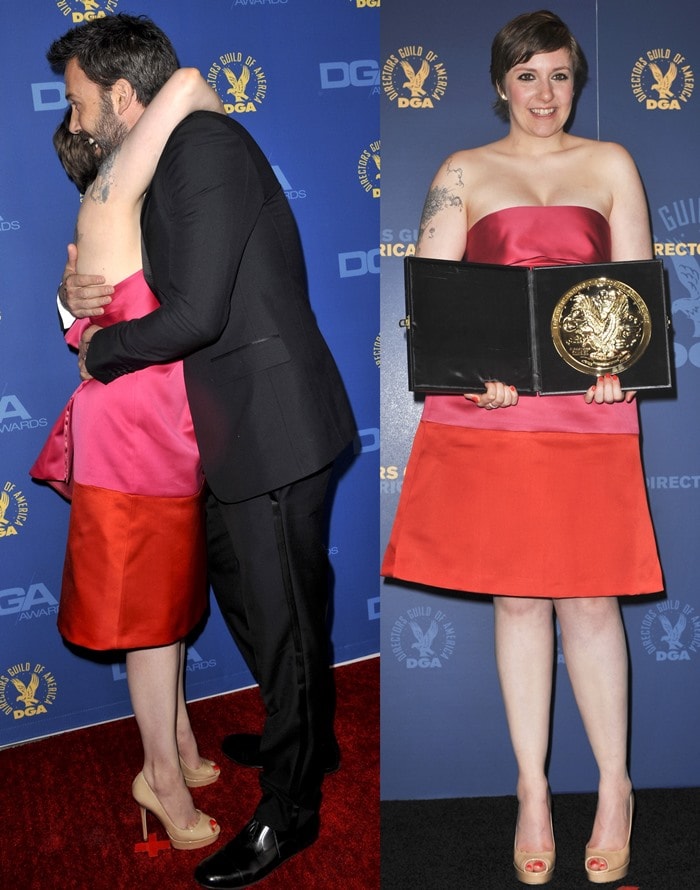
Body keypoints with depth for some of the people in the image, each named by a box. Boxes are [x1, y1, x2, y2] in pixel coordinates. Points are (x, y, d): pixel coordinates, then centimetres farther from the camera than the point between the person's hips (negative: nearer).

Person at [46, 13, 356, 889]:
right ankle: (303, 739, 44)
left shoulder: (205, 146, -16)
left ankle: (288, 809, 20)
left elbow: (195, 313, -22)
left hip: (273, 420, -10)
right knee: (239, 588, 22)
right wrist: (86, 286, 1)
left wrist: (101, 349, -6)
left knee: (282, 615, 2)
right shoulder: (167, 162, 14)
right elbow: (170, 287, 21)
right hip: (237, 422, 10)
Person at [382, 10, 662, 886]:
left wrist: (618, 360, -12)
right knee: (516, 596, 5)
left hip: (589, 406, 0)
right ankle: (532, 792, 19)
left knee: (588, 598, 0)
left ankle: (615, 787, 19)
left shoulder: (610, 164, 15)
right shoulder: (462, 173, 12)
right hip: (486, 406, 0)